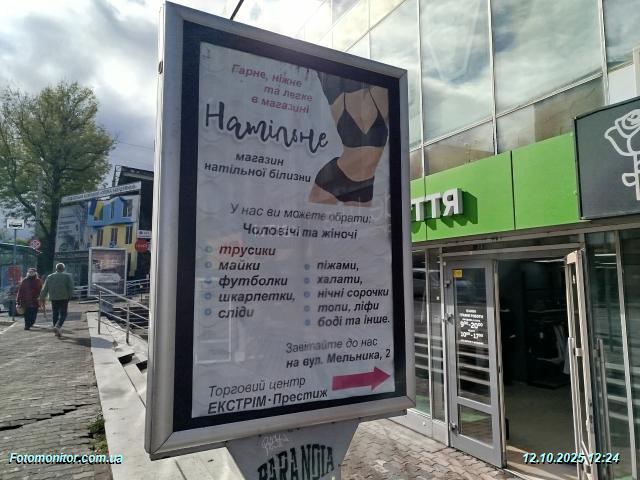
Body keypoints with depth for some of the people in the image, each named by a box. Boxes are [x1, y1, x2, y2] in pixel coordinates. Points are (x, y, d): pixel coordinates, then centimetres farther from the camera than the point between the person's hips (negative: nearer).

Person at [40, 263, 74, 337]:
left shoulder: (49, 277, 8)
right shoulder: (67, 276, -2)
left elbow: (45, 289, 6)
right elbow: (71, 287, -10)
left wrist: (42, 298, 12)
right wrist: (70, 296, -3)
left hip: (54, 299, 3)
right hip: (64, 298, -3)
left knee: (55, 314, 13)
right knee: (63, 314, 2)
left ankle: (57, 331, 15)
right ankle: (57, 326, -21)